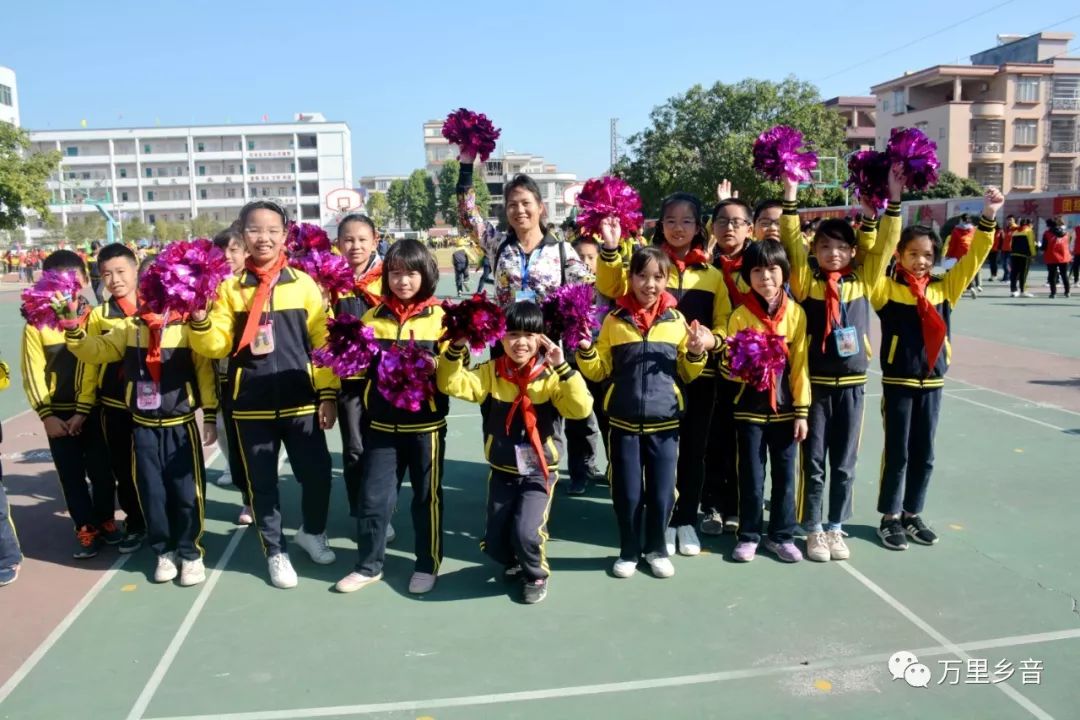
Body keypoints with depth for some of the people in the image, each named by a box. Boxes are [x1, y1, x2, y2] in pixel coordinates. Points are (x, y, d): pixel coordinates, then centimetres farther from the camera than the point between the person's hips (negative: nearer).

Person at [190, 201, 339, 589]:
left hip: (301, 402, 0)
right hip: (252, 405, 1)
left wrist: (328, 393, -3)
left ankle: (313, 532, 33)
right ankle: (275, 550, 29)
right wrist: (200, 321, -19)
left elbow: (323, 342, 0)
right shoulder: (230, 288, 2)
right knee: (262, 482, 9)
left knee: (317, 473, 4)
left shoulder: (303, 284, 0)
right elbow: (217, 346, 0)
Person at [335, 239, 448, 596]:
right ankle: (369, 565, 25)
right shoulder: (373, 317, 5)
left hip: (426, 423, -2)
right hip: (382, 423, 3)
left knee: (427, 497, 10)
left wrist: (438, 365, -26)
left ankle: (428, 565, 26)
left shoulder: (440, 316, -4)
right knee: (372, 497, 8)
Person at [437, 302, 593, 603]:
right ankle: (514, 562, 42)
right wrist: (457, 347, -25)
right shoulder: (491, 373, -2)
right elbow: (452, 384, -12)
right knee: (495, 543, 5)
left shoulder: (551, 376, -9)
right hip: (502, 472, 3)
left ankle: (536, 574, 15)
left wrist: (563, 367, -29)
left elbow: (581, 408, -22)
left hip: (539, 472, -3)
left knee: (526, 533, -19)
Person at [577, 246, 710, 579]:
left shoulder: (677, 320, 3)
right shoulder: (614, 320, 0)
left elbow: (687, 374, 9)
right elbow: (599, 371, 5)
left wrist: (696, 354, -9)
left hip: (665, 422, 1)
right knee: (627, 492, 7)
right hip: (624, 421, 0)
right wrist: (585, 350, -13)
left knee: (662, 492, 8)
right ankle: (629, 551, 26)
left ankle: (657, 549, 29)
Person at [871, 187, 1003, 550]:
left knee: (923, 453, 11)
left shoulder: (944, 289, 4)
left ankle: (912, 514, 25)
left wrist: (988, 216, -5)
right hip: (898, 382, -4)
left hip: (932, 382, 4)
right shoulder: (886, 289, -7)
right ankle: (890, 517, 16)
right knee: (897, 452, 4)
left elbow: (973, 258, 4)